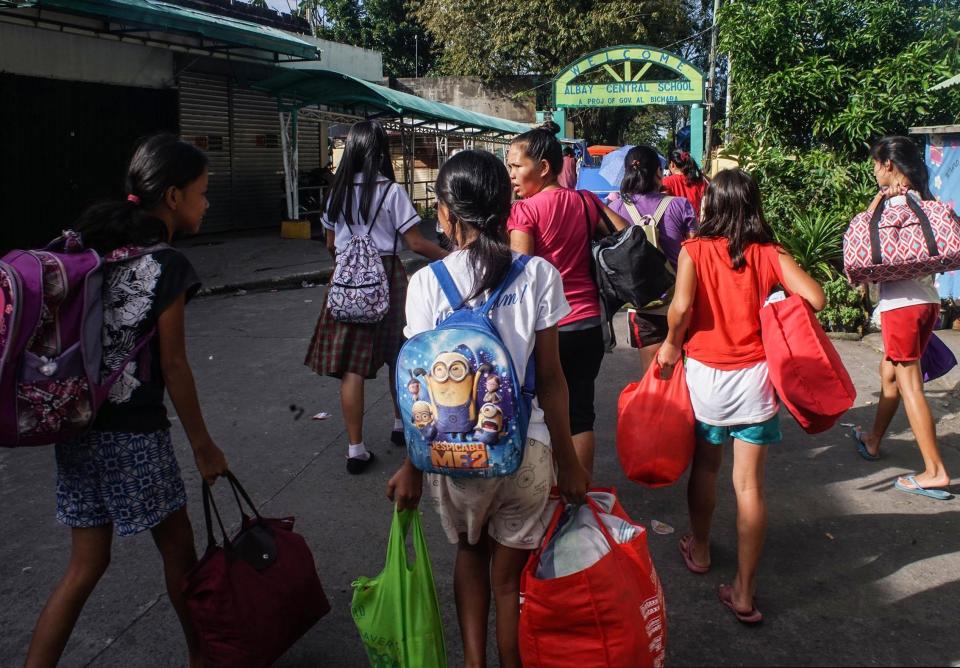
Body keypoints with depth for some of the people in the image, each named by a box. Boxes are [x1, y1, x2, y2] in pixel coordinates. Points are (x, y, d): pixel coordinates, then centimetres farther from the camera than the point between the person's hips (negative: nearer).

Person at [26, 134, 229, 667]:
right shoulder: (166, 265, -14)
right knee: (178, 548, 14)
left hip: (77, 428, 7)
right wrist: (204, 445, -5)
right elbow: (173, 366, -12)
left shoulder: (95, 249, 6)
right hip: (133, 435, -7)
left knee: (86, 566, 16)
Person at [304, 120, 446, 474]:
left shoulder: (339, 190, 4)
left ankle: (356, 448, 2)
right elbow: (415, 243, -10)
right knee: (398, 355, 18)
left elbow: (331, 243, 12)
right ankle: (401, 425, 34)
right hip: (386, 276, -3)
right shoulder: (391, 191, -8)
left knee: (351, 365, 2)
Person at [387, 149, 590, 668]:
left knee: (469, 551, 27)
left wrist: (413, 466, 3)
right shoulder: (538, 275, -8)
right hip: (525, 450, 0)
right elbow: (550, 379, -7)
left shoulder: (428, 283, -10)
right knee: (509, 575, 18)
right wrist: (568, 459, 3)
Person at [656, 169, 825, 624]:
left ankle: (699, 549, 41)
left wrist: (671, 344, -3)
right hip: (755, 376, 1)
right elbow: (815, 299, -10)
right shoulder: (769, 254, -2)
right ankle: (744, 593, 9)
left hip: (704, 373, 0)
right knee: (749, 483, 4)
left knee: (704, 466, 21)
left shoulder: (694, 251, -7)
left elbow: (681, 306, -20)